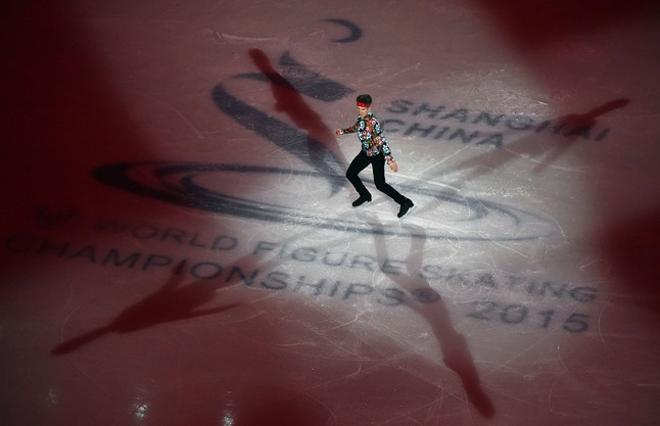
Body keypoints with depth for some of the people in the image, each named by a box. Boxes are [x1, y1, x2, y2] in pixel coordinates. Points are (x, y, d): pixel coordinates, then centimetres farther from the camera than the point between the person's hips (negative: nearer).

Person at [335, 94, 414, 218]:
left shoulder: (372, 122, -32)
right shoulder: (361, 117, -7)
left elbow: (381, 140, -35)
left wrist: (390, 160, -39)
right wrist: (343, 131, 26)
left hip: (377, 154, -8)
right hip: (366, 152, 8)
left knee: (380, 184, -7)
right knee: (350, 174, 13)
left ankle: (405, 203, 6)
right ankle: (365, 195, 37)